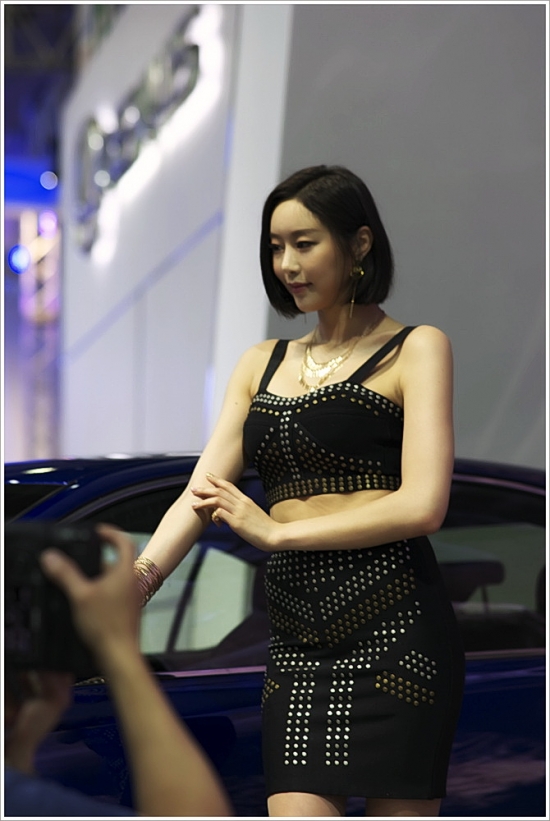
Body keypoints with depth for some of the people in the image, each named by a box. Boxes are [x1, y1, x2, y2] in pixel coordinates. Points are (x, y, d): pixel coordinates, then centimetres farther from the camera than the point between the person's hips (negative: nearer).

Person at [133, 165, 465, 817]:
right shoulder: (262, 364, 18)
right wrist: (133, 586, -10)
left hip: (394, 629, -4)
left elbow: (423, 506, -10)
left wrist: (274, 531, -6)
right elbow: (202, 494, 8)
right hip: (297, 643, 4)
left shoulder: (416, 348, 2)